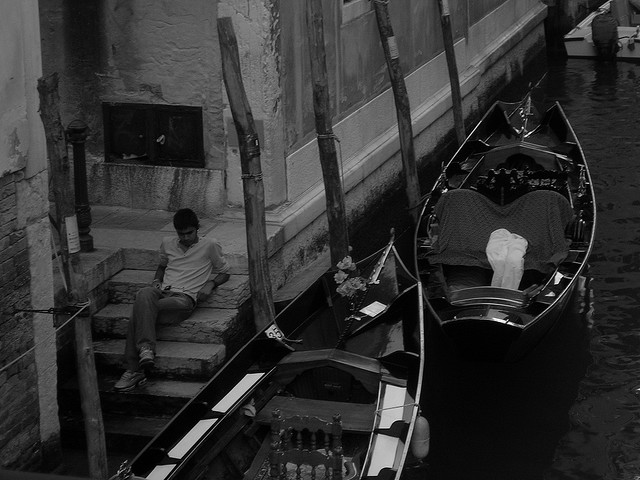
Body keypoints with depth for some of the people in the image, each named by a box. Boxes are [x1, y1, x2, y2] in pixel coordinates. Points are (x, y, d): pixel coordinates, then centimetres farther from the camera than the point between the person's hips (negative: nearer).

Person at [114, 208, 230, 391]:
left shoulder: (209, 246, 9)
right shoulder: (167, 244, 21)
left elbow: (224, 272, 18)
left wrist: (210, 284, -2)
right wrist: (157, 280, 16)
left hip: (185, 297, -4)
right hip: (162, 292, 4)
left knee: (140, 309, -33)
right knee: (144, 294, -37)